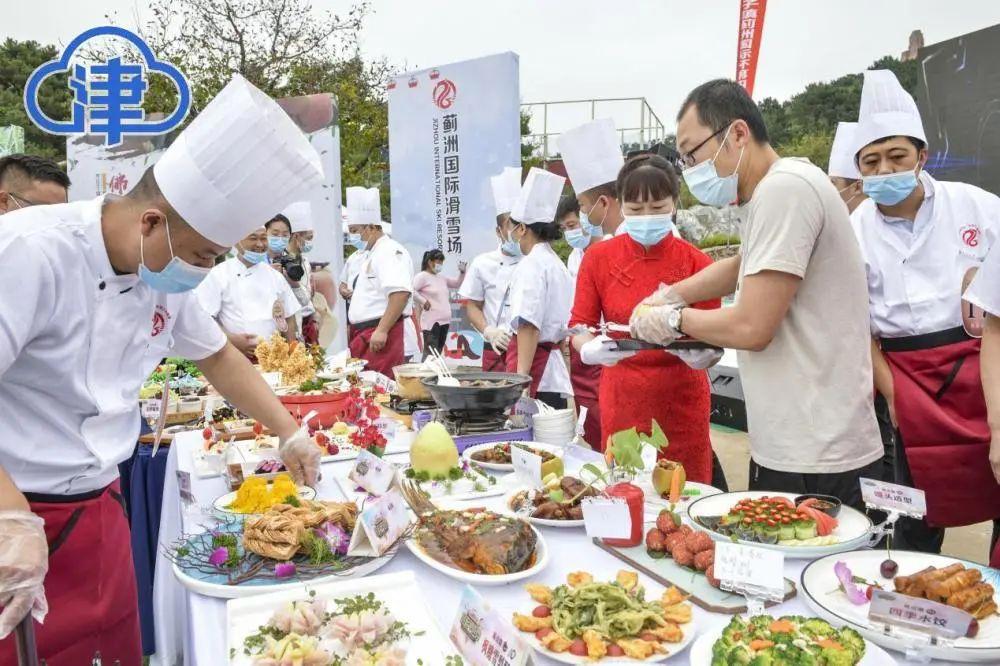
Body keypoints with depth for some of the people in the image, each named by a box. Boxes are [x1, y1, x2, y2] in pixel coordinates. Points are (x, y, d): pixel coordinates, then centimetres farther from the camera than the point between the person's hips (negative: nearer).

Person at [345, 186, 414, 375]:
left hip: (380, 335, -9)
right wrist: (353, 332, 21)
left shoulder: (391, 251, -10)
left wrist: (382, 330, -25)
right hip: (363, 335, 9)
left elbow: (400, 294, -23)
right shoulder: (370, 255, 21)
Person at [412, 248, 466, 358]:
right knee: (430, 353, -14)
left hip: (444, 320, 9)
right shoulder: (422, 276, -7)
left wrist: (462, 273, 10)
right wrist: (423, 301, -17)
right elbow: (411, 290, -18)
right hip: (431, 321, -9)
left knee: (438, 352, 12)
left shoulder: (442, 278, 17)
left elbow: (457, 284, 25)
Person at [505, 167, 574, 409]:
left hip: (536, 371, -9)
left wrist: (521, 378, -20)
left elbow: (529, 325, -18)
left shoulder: (531, 264, -9)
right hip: (557, 377, 9)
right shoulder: (557, 264, 18)